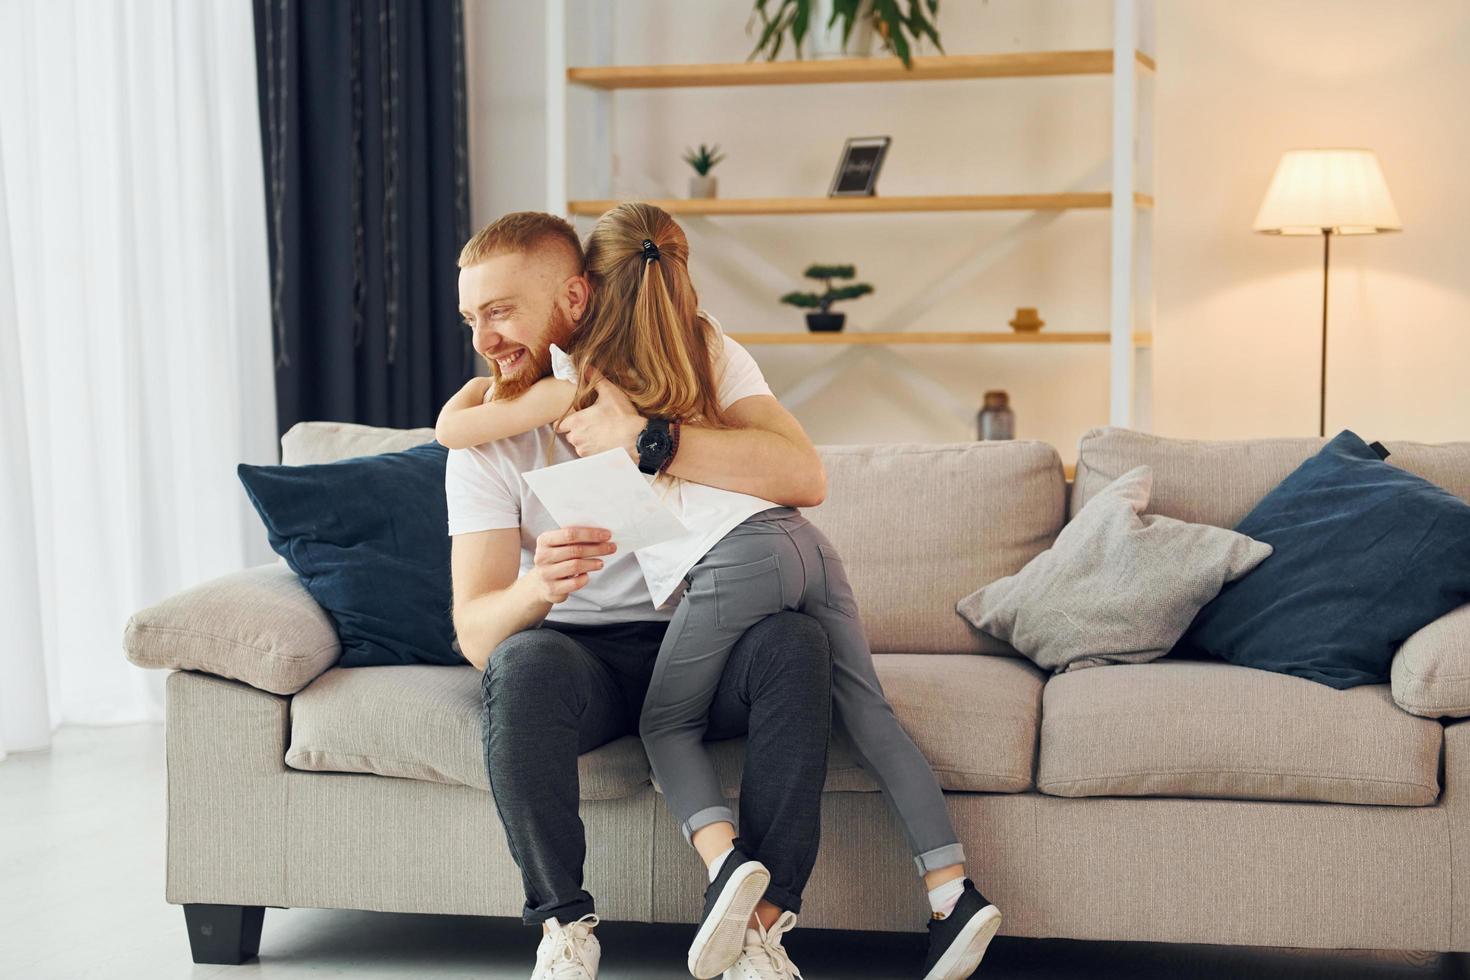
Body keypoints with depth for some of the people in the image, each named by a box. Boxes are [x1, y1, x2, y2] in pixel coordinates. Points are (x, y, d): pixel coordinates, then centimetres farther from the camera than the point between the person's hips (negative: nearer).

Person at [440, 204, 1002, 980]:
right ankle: (955, 890, 0)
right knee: (867, 712, 9)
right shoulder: (709, 348, 24)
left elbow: (449, 428, 12)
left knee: (666, 725, 8)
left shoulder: (579, 383, 9)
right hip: (805, 540, 6)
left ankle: (726, 860, -18)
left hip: (732, 559, -6)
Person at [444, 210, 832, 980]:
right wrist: (537, 587, -37)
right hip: (581, 653, 0)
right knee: (525, 662, -34)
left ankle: (755, 916, -24)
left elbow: (803, 476, -25)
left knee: (794, 642, -32)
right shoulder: (485, 435, -5)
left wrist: (643, 436, -31)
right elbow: (475, 632, -14)